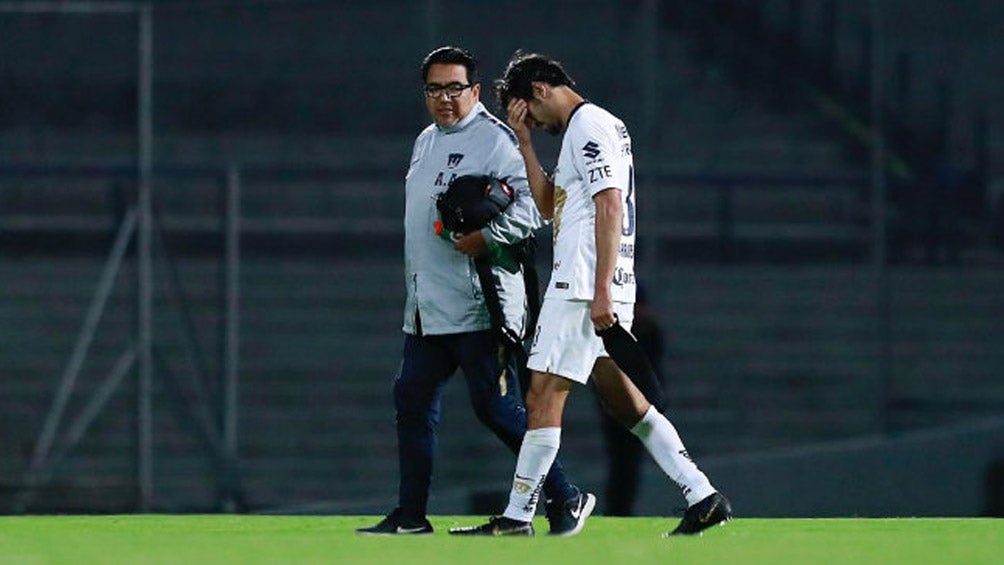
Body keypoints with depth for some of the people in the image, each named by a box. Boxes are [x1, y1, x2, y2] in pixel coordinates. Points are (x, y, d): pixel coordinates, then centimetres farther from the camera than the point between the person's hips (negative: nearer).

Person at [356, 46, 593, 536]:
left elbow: (535, 202, -18)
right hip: (426, 308, 9)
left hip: (477, 306, -9)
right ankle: (410, 515, 15)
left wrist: (486, 236, -28)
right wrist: (414, 284, 15)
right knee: (413, 401, 9)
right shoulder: (426, 142, 19)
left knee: (497, 409, -10)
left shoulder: (494, 140, -9)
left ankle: (565, 498, -3)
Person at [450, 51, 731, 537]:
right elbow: (550, 206, 27)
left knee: (543, 397, -9)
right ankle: (703, 498, 8)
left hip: (582, 288, -10)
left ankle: (516, 518, -9)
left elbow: (610, 207, -19)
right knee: (623, 399, 11)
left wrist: (601, 292, -24)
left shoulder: (589, 125, -9)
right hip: (594, 289, 10)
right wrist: (524, 142, 19)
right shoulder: (597, 126, 22)